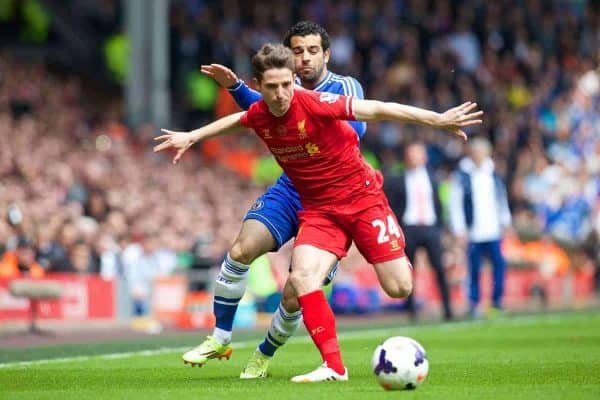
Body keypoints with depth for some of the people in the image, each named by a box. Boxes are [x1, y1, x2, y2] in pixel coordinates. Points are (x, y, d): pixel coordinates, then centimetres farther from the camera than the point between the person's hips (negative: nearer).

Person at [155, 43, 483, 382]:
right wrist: (192, 137, 29)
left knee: (399, 288, -7)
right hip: (319, 209, 4)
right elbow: (235, 120, 20)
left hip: (362, 197, -4)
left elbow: (377, 110, -25)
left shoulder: (315, 103, -23)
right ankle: (334, 366, -15)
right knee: (302, 277, -22)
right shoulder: (258, 115, -6)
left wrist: (437, 120, -29)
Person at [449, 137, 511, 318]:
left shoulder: (493, 174, 11)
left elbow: (501, 198, 20)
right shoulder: (461, 176, -3)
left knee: (499, 264, -8)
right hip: (473, 233, -3)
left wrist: (505, 221, 16)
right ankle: (474, 304, 8)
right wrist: (460, 229, -8)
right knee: (474, 269, 0)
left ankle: (497, 301, 0)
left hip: (493, 231, 3)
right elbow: (455, 203, -4)